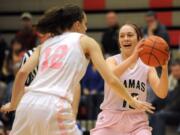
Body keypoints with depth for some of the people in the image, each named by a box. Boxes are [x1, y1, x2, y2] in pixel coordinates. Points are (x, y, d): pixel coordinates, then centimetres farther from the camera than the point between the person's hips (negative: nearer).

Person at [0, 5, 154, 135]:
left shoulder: (45, 44, 24)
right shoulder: (85, 41, 15)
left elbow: (22, 72, 8)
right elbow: (111, 80, 9)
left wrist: (13, 104, 19)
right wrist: (132, 101, 22)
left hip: (28, 104, 5)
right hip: (55, 107, -5)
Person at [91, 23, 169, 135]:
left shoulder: (147, 66, 4)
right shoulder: (112, 61, -2)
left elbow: (161, 94, -9)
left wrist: (164, 68, -26)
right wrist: (132, 58, -41)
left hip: (137, 122, 1)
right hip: (110, 121, -1)